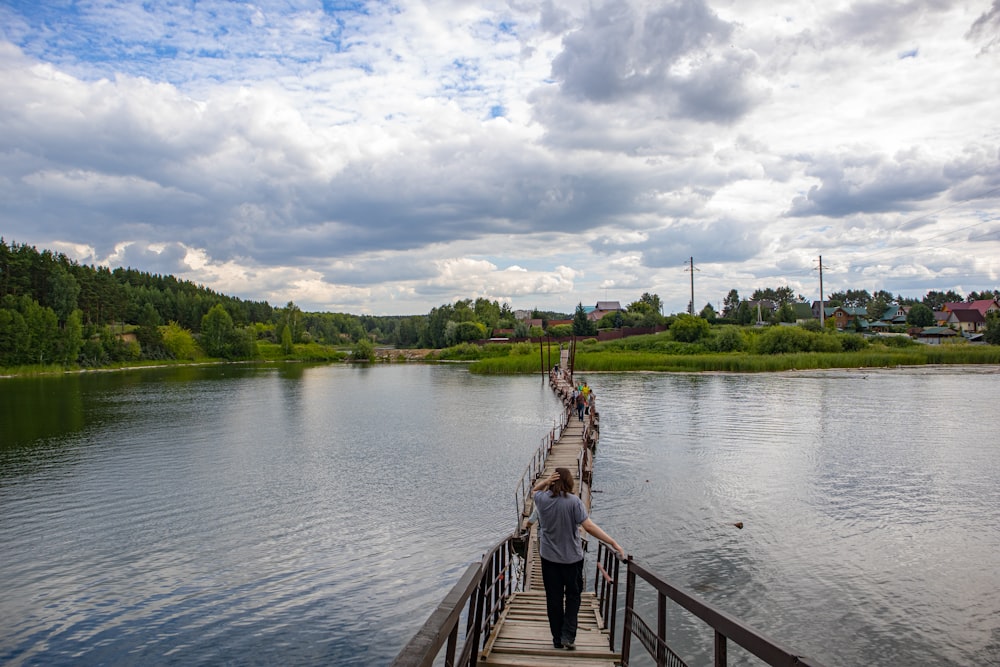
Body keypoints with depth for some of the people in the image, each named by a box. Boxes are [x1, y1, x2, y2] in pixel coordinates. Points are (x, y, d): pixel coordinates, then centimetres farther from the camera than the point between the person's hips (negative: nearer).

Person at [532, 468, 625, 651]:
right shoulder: (574, 501, -17)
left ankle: (557, 639, 21)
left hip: (549, 557, 2)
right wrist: (614, 543, -19)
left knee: (554, 599, 13)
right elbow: (589, 527, -22)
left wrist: (545, 481, -6)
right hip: (572, 558, -2)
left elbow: (535, 488, 16)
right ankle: (568, 636, 8)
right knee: (573, 595, 17)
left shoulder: (542, 499, -8)